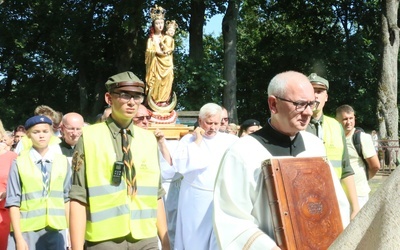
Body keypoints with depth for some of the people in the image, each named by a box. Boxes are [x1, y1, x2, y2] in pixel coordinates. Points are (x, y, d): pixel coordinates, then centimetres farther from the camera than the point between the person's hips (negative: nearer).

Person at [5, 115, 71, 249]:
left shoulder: (63, 161, 6)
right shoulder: (19, 163, -3)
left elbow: (67, 198, 8)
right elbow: (13, 202, -3)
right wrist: (19, 237, -7)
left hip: (57, 231, 2)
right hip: (27, 232, -2)